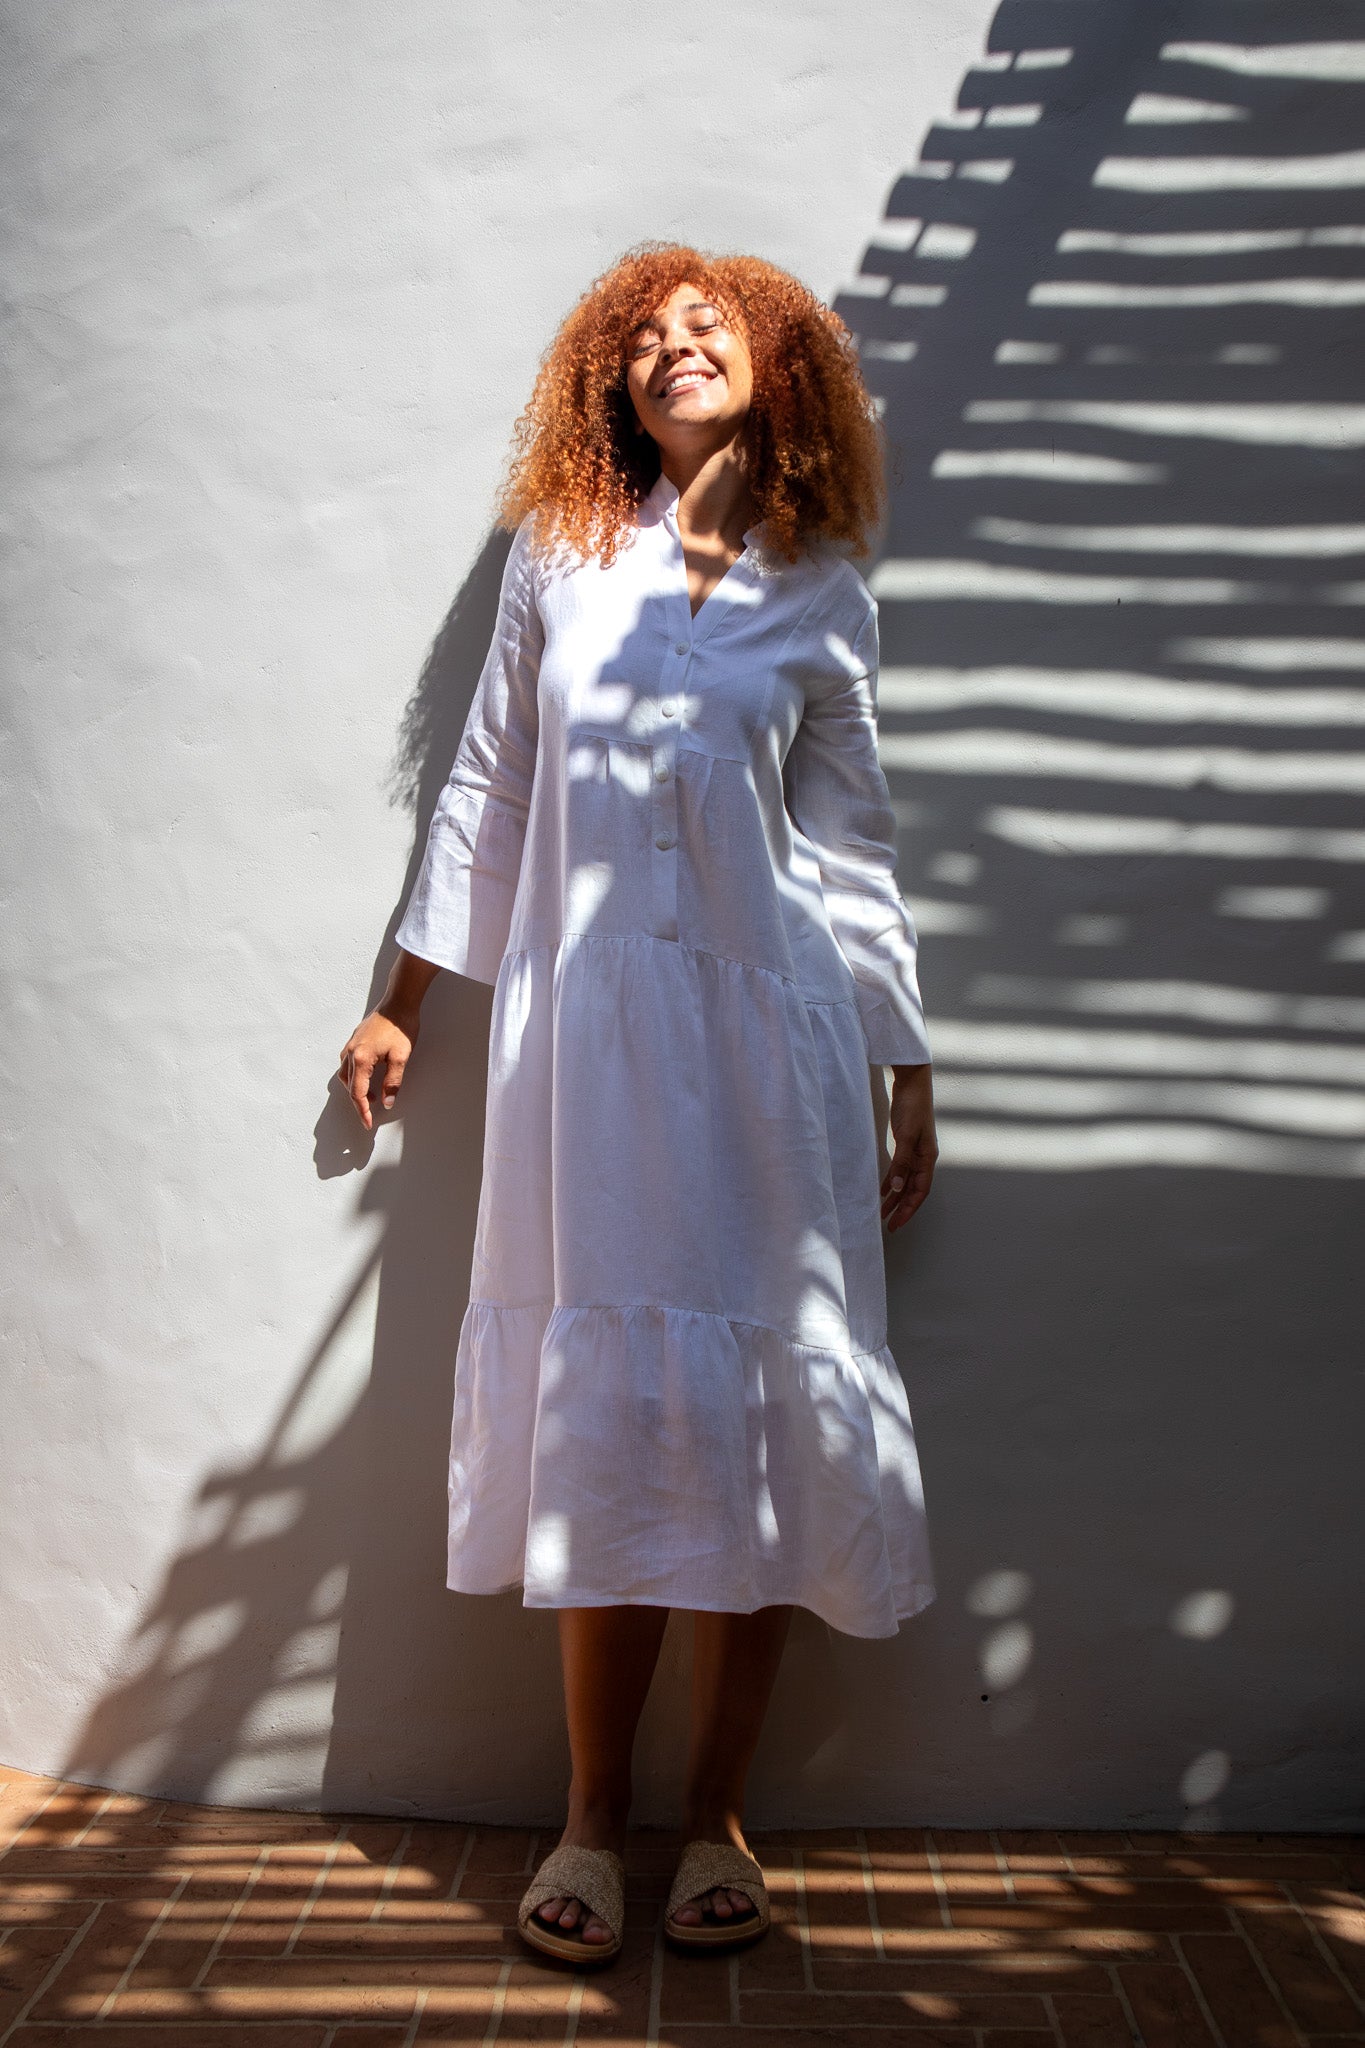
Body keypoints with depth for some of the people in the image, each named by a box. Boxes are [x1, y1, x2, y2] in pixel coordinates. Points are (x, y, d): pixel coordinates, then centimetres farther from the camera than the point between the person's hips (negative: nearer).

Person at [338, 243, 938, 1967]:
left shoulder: (821, 598, 8)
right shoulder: (560, 560, 10)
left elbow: (852, 841, 11)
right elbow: (487, 789, 14)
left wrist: (908, 1076, 9)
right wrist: (401, 1003, 16)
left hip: (766, 1031, 0)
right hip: (585, 1032, 0)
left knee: (756, 1407, 2)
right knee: (604, 1405, 1)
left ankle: (715, 1815, 18)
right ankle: (593, 1813, 16)